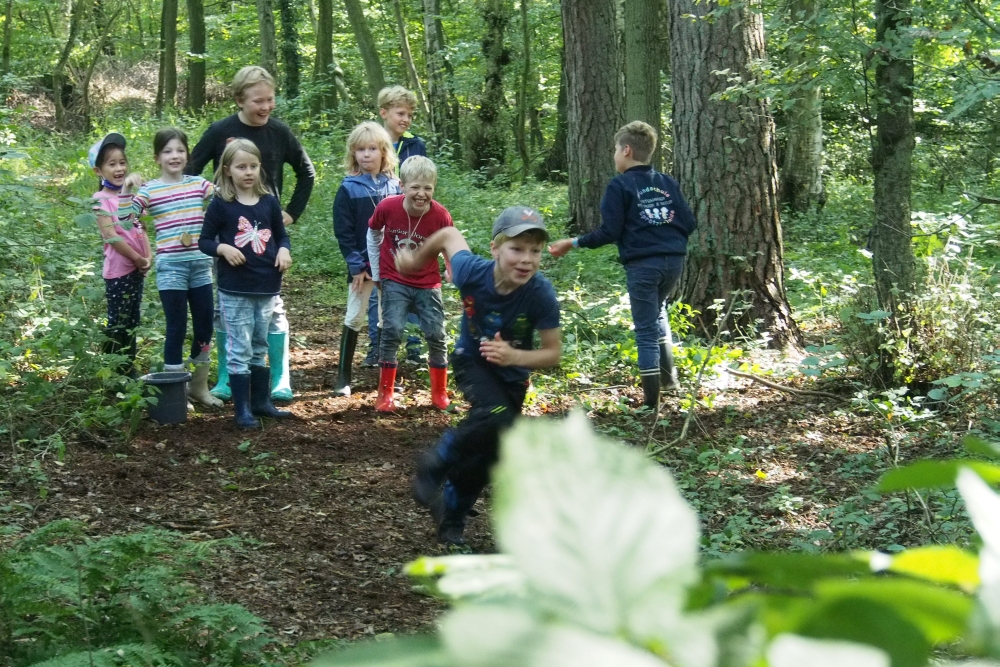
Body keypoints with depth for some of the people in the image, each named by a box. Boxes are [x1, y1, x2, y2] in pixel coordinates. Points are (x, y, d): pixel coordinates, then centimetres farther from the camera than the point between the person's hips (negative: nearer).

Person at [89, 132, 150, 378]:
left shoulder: (130, 193, 10)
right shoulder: (101, 199, -10)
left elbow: (140, 226, 13)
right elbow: (110, 236, -16)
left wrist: (148, 257, -4)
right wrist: (138, 258, -13)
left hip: (137, 268, 7)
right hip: (118, 269, -7)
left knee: (132, 322, 12)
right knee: (117, 323, -3)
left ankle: (128, 368, 19)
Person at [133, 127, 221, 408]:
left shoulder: (198, 184, 7)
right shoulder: (149, 190, -2)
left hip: (201, 263, 4)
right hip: (170, 267, -4)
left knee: (204, 326, 10)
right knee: (177, 328, -1)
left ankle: (199, 385, 25)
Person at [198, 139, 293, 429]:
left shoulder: (269, 202, 4)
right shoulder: (220, 205, -7)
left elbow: (282, 234, 14)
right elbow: (204, 241, -2)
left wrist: (284, 250, -6)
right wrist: (223, 248, -21)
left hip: (267, 288, 4)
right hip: (235, 289, -4)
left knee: (259, 348, 16)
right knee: (240, 350, -1)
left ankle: (261, 401, 26)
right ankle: (242, 409, 4)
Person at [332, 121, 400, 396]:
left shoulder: (394, 186, 1)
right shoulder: (349, 189, -7)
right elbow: (343, 231, -8)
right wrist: (356, 265, -13)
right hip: (362, 266, -3)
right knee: (354, 319, 3)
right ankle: (343, 376, 10)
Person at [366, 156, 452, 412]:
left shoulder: (441, 216, -19)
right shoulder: (387, 207, -17)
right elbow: (373, 233, 3)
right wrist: (376, 272, 7)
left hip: (427, 284, 1)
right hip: (394, 282, -1)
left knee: (436, 334, 0)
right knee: (392, 331, -12)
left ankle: (440, 392, 18)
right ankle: (385, 393, 0)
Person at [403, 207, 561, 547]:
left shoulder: (541, 296, -31)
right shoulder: (472, 272, -30)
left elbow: (553, 352, -20)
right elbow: (450, 235, -8)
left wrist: (514, 356, -40)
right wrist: (415, 259, 11)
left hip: (512, 375, 2)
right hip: (472, 360, -2)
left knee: (488, 449, 10)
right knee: (496, 417, -31)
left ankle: (452, 515, 35)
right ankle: (435, 465, -8)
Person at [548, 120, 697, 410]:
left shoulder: (620, 185, -6)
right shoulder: (668, 183, 10)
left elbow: (609, 232, -11)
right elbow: (688, 223, 8)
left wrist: (573, 243, -2)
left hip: (642, 264, -6)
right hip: (673, 260, 6)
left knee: (646, 330, 0)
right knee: (658, 311, 30)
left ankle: (652, 400, 0)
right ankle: (668, 376, 29)